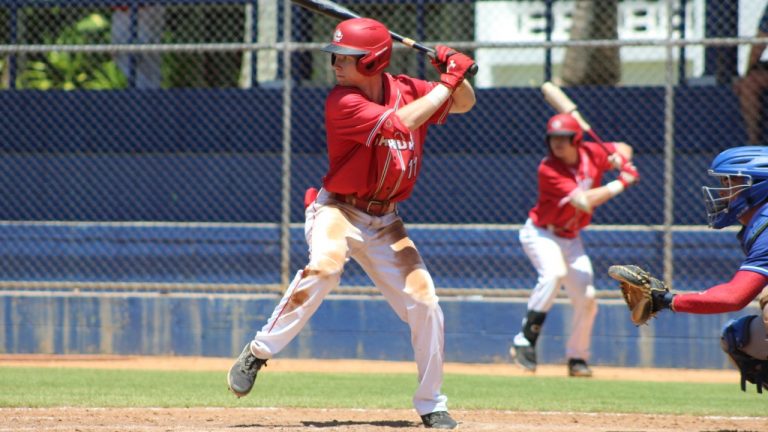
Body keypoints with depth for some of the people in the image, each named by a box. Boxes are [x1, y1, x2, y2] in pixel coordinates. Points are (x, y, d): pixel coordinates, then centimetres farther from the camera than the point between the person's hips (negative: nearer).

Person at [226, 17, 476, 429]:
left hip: (384, 220, 6)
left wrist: (455, 73, -7)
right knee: (325, 264, -35)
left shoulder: (406, 89, 2)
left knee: (424, 302, -1)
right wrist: (447, 83, -21)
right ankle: (258, 352, -25)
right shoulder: (342, 102, -17)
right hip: (338, 210, -6)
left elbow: (464, 103, 14)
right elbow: (398, 124, -28)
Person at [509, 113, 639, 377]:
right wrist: (622, 182, -26)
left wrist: (619, 158, -10)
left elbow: (623, 148, 15)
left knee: (586, 298, 1)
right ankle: (525, 341, -31)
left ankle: (577, 358, 20)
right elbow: (585, 201, -33)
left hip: (570, 239, 6)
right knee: (554, 272, -35)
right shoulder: (548, 170, -26)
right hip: (540, 233, -6)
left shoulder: (591, 153, -7)